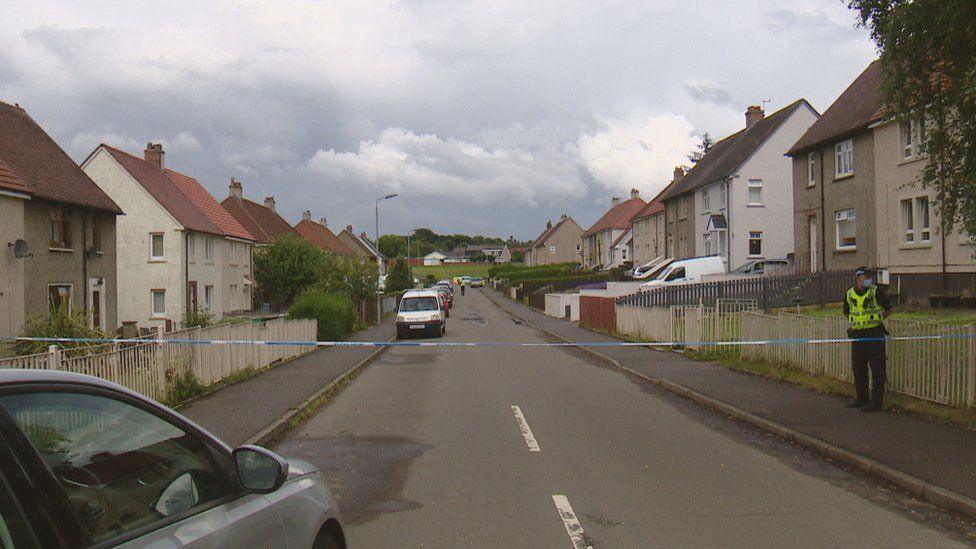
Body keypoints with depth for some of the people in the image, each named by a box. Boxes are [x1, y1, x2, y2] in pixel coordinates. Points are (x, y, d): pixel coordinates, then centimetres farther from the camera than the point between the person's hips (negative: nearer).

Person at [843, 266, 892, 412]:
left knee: (877, 370, -4)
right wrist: (853, 323, 9)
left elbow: (889, 308, 5)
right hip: (857, 336, 5)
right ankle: (861, 399, 25)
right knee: (858, 368, 12)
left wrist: (877, 319, 0)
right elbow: (846, 312, 23)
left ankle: (876, 402, 1)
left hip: (875, 334, -5)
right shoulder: (849, 294, 5)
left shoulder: (876, 292, -7)